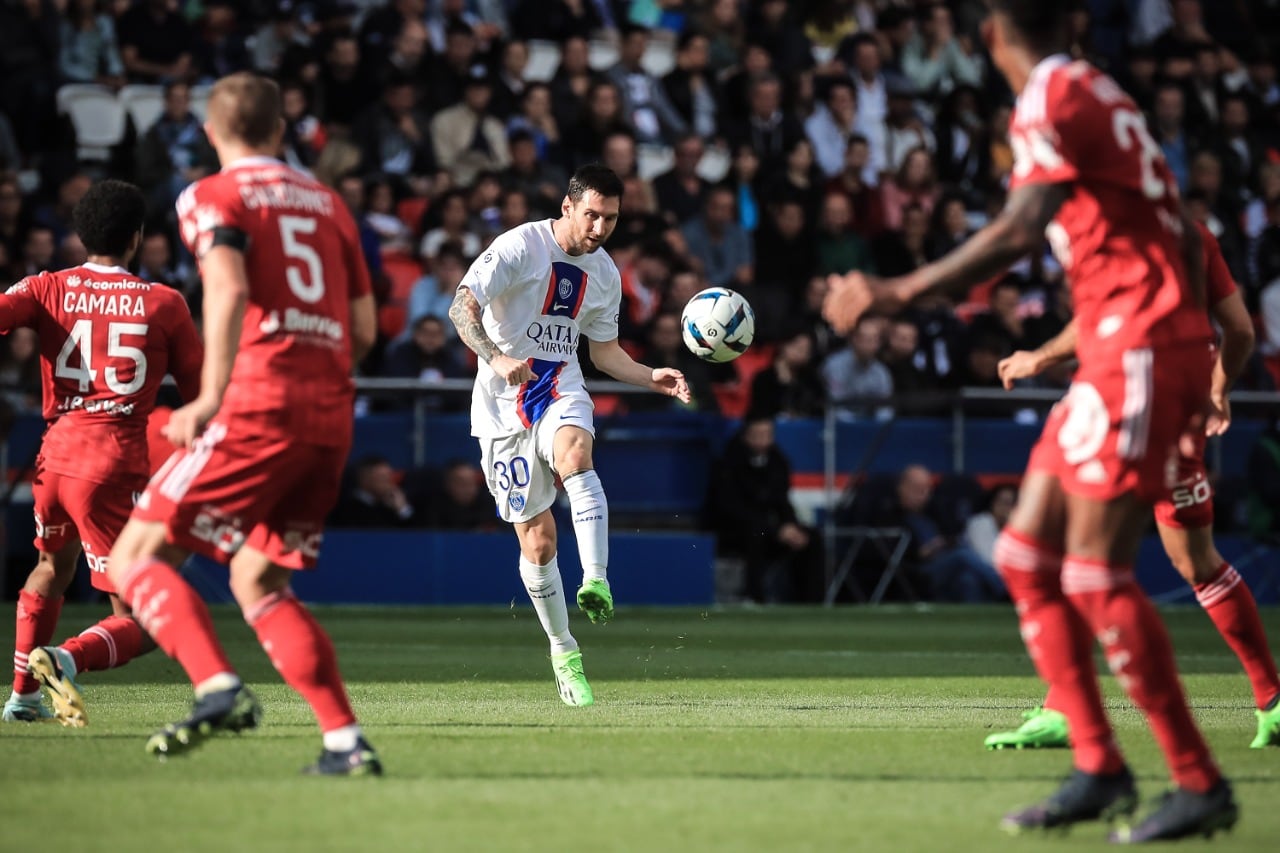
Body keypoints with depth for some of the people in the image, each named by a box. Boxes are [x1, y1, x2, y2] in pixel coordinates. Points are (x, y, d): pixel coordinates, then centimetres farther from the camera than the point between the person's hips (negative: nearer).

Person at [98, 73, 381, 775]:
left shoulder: (212, 197, 3)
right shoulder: (326, 202, 21)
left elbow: (229, 289, -17)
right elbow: (363, 328, 20)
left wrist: (211, 396, -21)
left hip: (258, 405, -6)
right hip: (330, 414, 6)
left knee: (133, 558, -2)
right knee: (258, 584, 15)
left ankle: (219, 689, -25)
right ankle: (347, 742, 2)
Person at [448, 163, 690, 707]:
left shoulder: (604, 274, 9)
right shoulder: (520, 247, -10)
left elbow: (605, 351, 19)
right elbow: (462, 307, -17)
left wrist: (652, 378, 2)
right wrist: (496, 357, -34)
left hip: (561, 391, 3)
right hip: (504, 403, -3)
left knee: (574, 454, -35)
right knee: (536, 540, -1)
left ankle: (596, 583, -45)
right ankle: (562, 651, 16)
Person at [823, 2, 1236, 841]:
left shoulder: (1053, 97, -10)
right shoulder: (1101, 95, 18)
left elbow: (1021, 231, -22)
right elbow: (1183, 235, 19)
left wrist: (898, 293, -19)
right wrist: (1200, 352, 22)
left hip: (1137, 346, -9)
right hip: (1121, 353, 9)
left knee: (1095, 573, -11)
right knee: (1026, 555, 8)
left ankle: (1200, 782, -7)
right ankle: (1099, 769, 6)